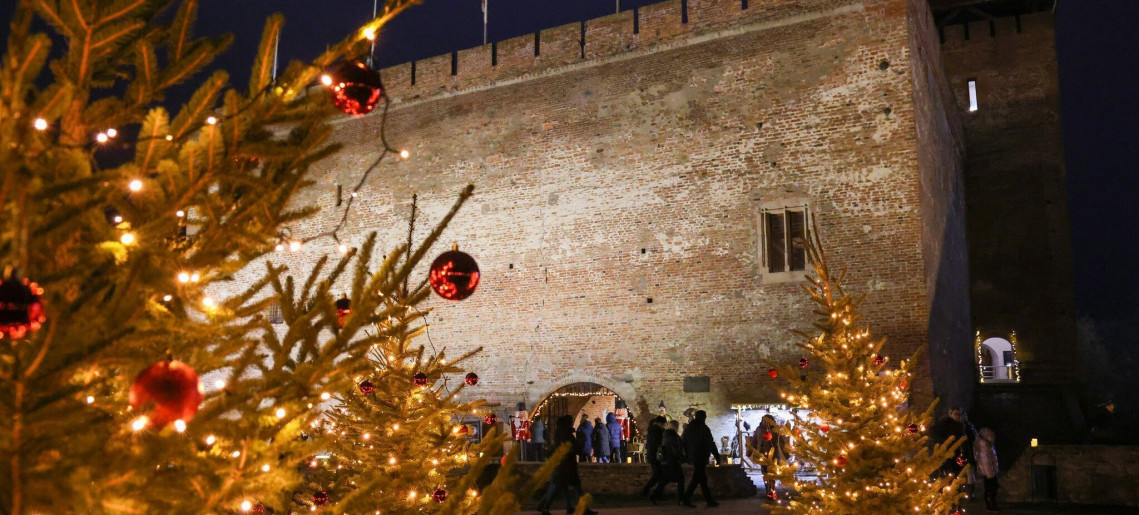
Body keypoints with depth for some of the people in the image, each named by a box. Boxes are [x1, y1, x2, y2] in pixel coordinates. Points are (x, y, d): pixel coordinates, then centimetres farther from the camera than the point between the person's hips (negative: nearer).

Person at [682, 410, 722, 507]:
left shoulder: (688, 428, 11)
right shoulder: (704, 428, -11)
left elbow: (685, 444, 16)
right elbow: (711, 444, -13)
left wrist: (687, 456, 22)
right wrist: (717, 457, -9)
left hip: (693, 458, 8)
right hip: (701, 458, -8)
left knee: (703, 478, 12)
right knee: (696, 479, -5)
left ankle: (709, 500, 14)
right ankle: (686, 498, -8)